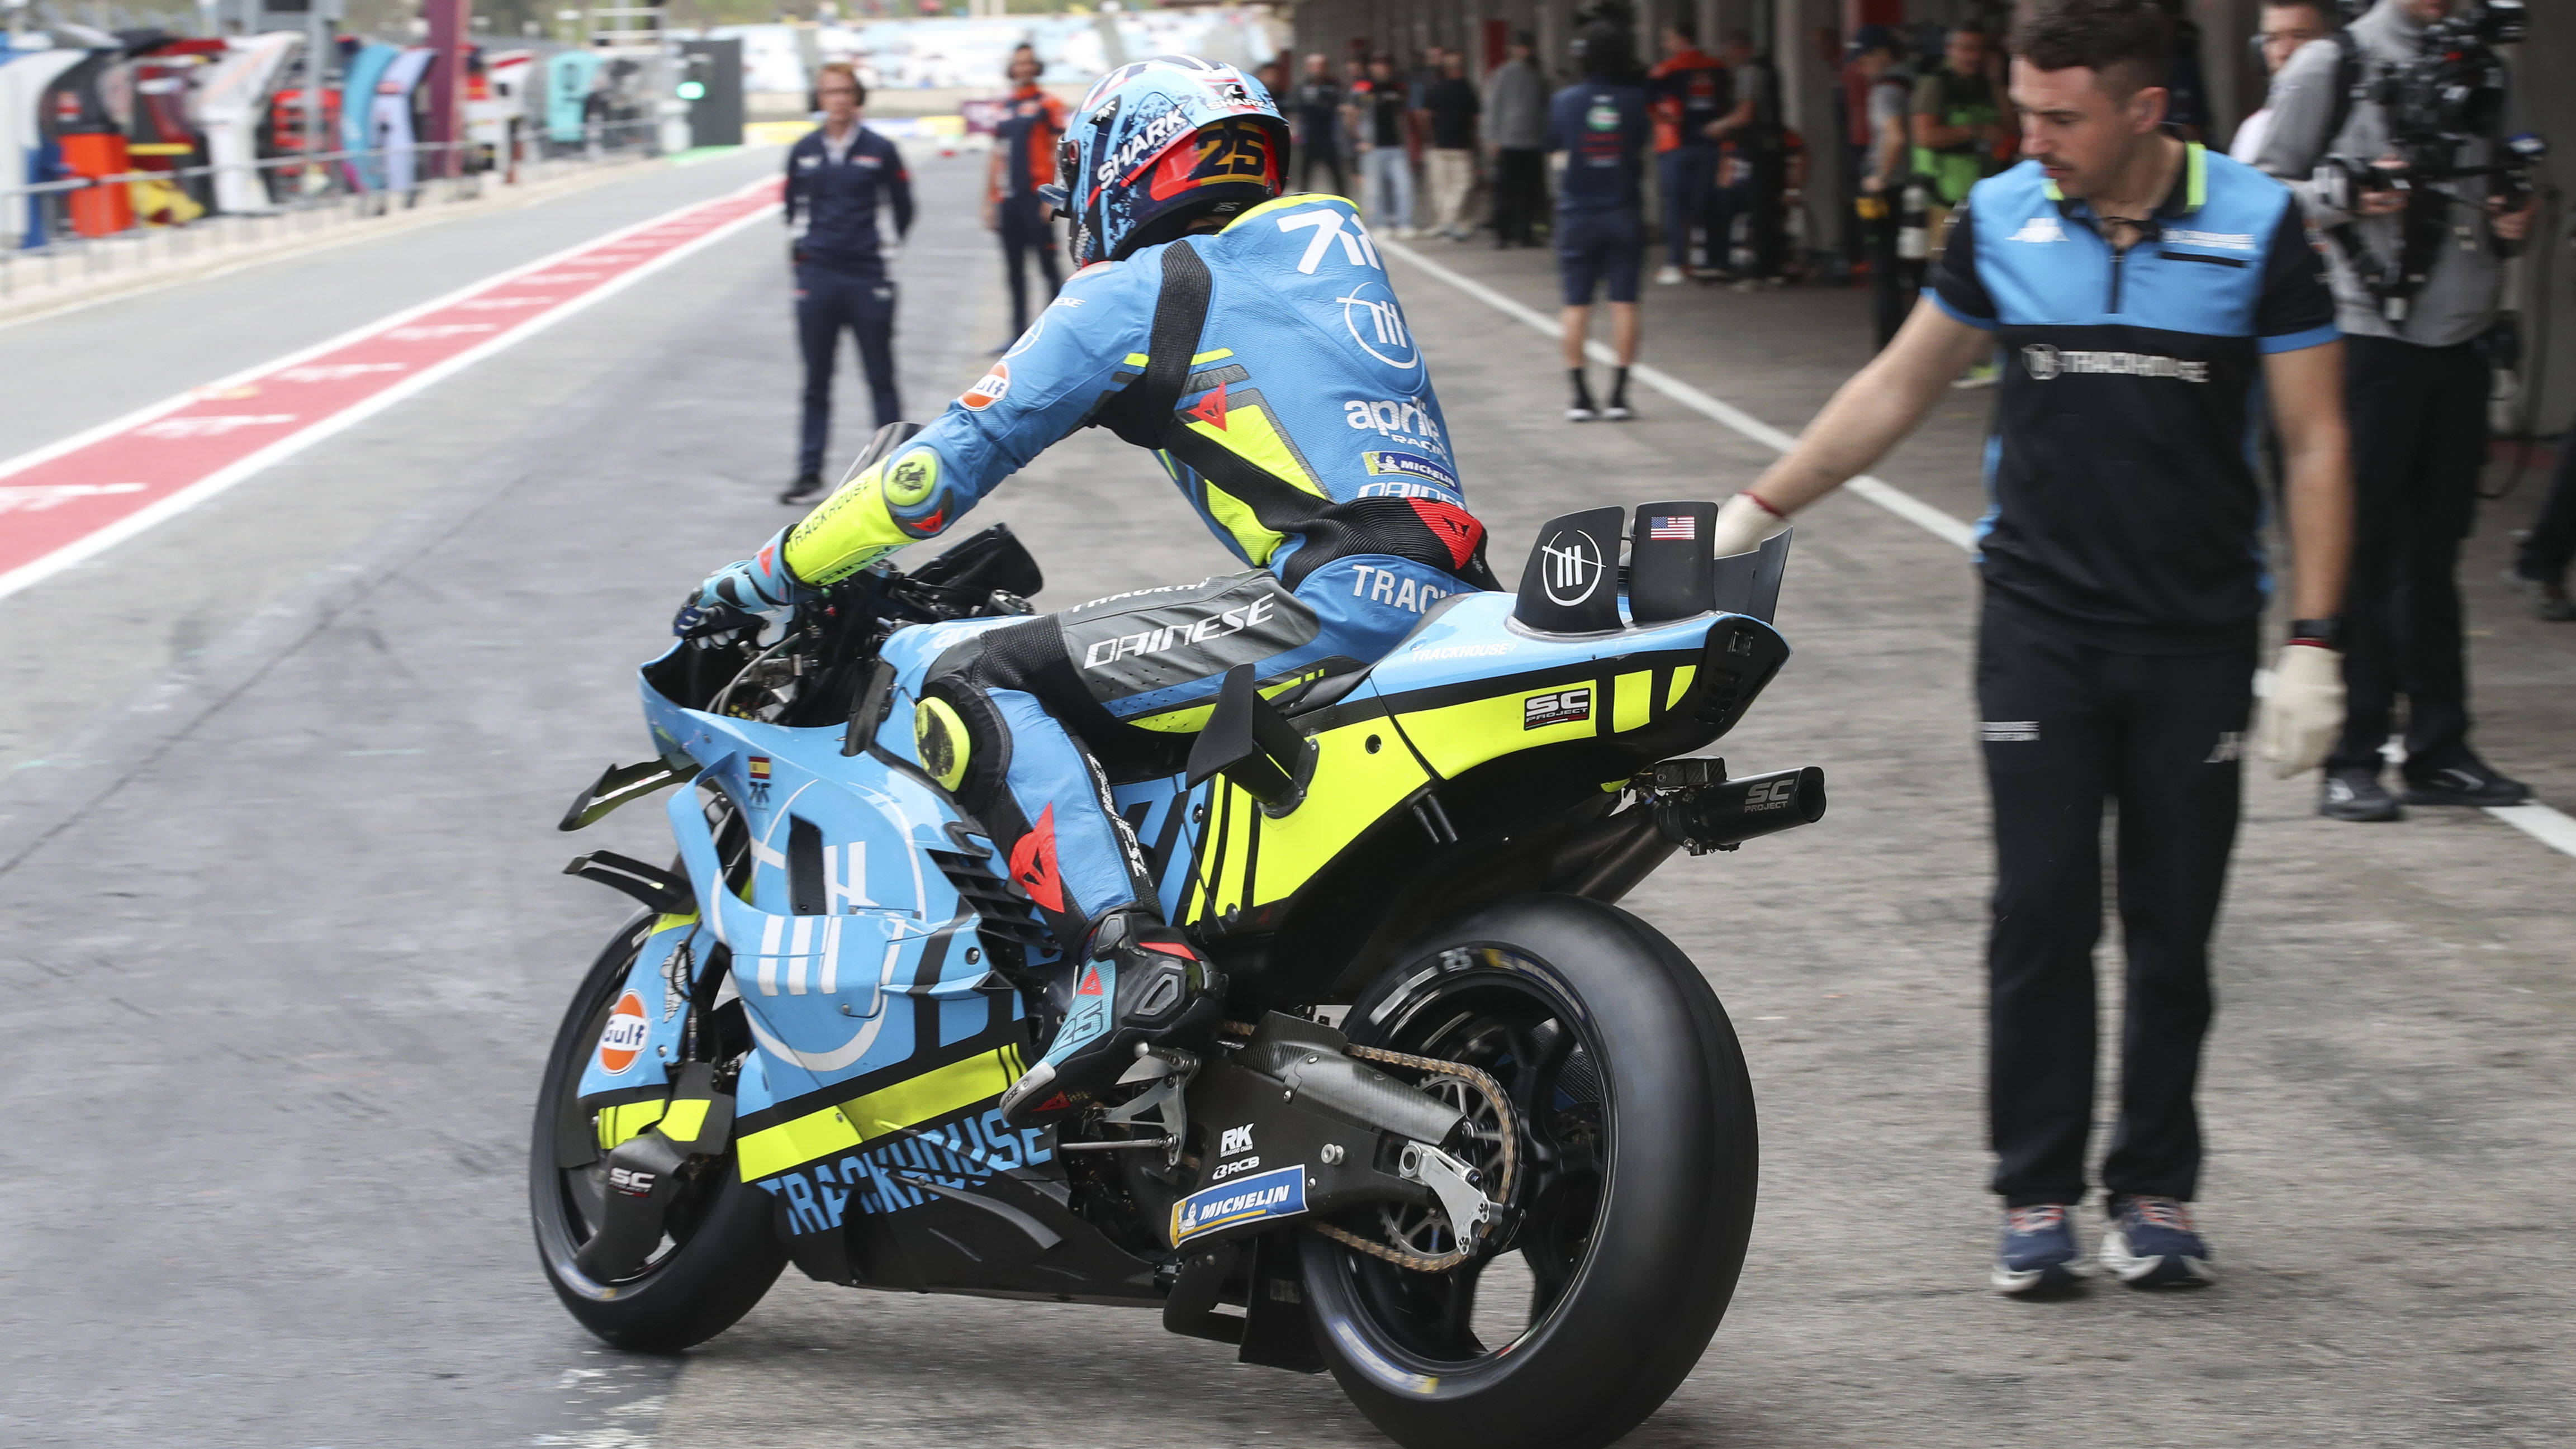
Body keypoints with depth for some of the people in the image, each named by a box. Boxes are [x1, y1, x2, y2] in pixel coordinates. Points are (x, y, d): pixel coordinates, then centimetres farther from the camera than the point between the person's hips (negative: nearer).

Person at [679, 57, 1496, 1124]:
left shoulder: (1132, 293, 5)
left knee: (955, 673, -8)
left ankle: (1122, 956, -26)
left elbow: (957, 459, 6)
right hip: (1449, 595, 9)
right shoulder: (1335, 234, 26)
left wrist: (777, 574, 17)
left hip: (1334, 601, -9)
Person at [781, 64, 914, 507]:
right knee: (816, 382, 6)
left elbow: (902, 206, 7)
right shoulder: (804, 152, 4)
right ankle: (809, 475, 10)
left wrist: (885, 247, 9)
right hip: (817, 276, 2)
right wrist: (801, 244, 11)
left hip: (867, 277, -2)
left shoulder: (879, 151, -3)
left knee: (881, 378, 4)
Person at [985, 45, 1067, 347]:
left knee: (1048, 266, -6)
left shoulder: (1048, 105, -1)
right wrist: (990, 202, 14)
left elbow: (1059, 155, -5)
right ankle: (1019, 332, 13)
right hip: (1008, 199, 6)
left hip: (1036, 197, -6)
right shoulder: (1004, 107, 15)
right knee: (1014, 271, 8)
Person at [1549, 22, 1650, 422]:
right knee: (1624, 302, 3)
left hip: (1577, 213, 0)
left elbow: (1554, 147, 5)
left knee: (1577, 304, 5)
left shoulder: (1565, 101, -7)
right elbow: (1641, 151, 6)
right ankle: (1618, 395, 0)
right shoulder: (1634, 100, -6)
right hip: (1624, 213, 0)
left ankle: (1580, 396, 4)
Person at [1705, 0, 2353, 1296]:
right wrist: (1758, 508, 10)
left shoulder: (2256, 224, -5)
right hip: (2039, 621, 1)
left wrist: (2312, 645, -8)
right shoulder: (1999, 218, 1)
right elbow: (1900, 384, 14)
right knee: (2041, 916, -3)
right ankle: (2038, 1198, 5)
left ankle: (2155, 1192, 16)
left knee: (2173, 930, 4)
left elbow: (2315, 441, -3)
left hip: (2197, 638, -1)